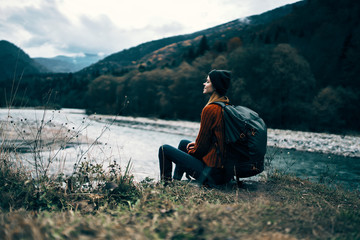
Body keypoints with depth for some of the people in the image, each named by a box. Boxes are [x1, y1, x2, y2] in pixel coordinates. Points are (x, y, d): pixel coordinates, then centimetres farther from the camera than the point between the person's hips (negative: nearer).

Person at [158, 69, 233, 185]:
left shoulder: (210, 109, -22)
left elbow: (202, 144, -16)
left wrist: (192, 151, 4)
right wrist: (197, 144, 13)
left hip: (212, 171, -9)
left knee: (164, 149, 2)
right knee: (183, 143, 29)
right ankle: (175, 180, 41)